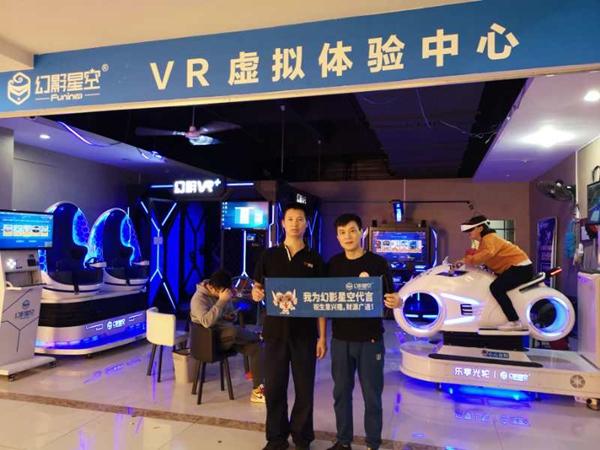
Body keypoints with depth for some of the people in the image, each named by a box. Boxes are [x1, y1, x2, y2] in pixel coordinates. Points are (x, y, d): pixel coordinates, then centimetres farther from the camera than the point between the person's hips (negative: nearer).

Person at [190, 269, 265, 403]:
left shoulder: (223, 293, 9)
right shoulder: (199, 298, -12)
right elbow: (207, 322, -28)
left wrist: (231, 316, 0)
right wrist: (222, 301, -29)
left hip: (229, 334, 7)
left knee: (256, 346, -18)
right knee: (233, 331, -39)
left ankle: (257, 390, -14)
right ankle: (258, 336, -9)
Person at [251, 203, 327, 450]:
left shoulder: (314, 259, 3)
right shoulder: (269, 255, 4)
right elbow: (257, 288, 8)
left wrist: (322, 336, -1)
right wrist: (256, 293, -17)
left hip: (305, 333, 0)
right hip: (275, 331, 1)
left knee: (304, 389, 8)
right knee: (274, 388, 8)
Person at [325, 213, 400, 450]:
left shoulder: (377, 262, -6)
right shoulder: (333, 264, 3)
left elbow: (389, 298, -4)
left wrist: (396, 302, -25)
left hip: (370, 338, -3)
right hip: (340, 338, 3)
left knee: (372, 394, 7)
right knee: (341, 392, 14)